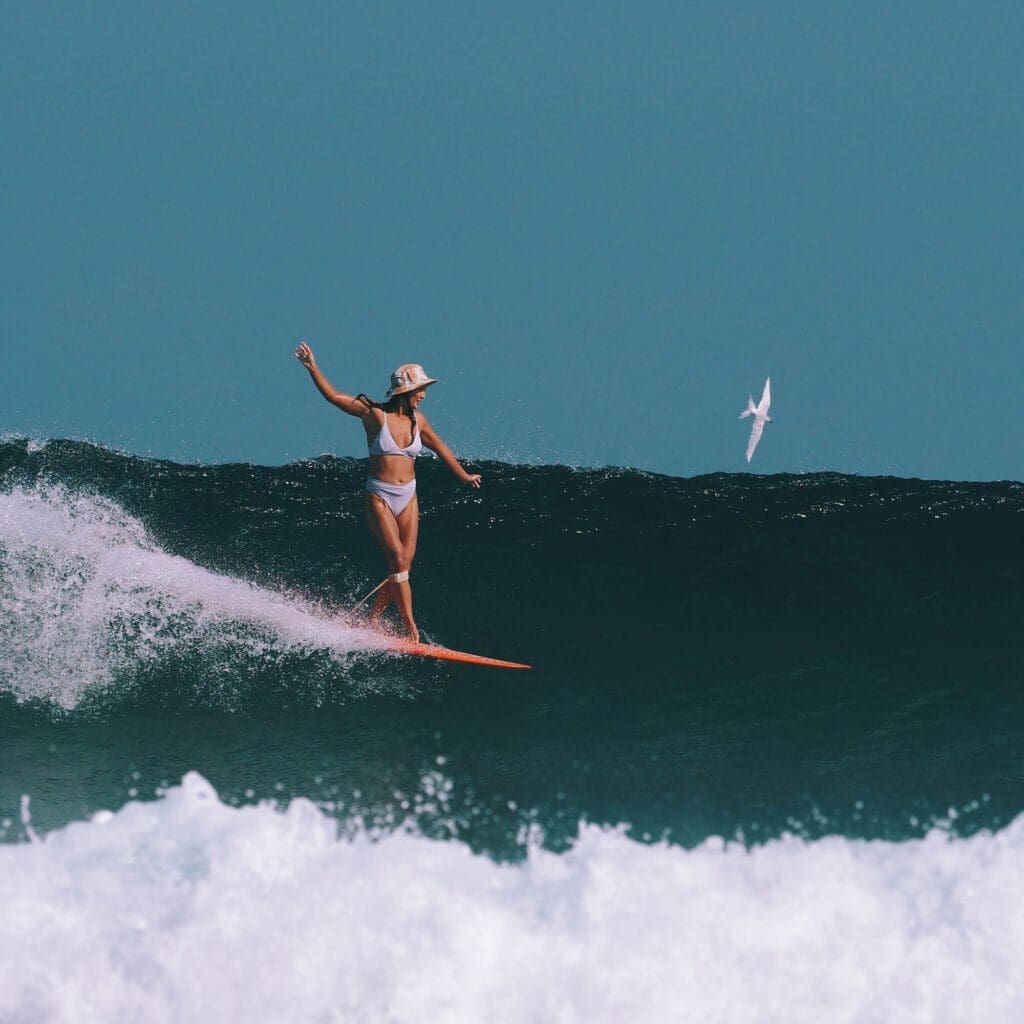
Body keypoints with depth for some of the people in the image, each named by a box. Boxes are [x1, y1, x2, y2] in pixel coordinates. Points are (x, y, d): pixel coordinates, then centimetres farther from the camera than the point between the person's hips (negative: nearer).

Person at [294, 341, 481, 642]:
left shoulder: (417, 420, 5)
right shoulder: (375, 414, -9)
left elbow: (440, 448, 21)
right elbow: (335, 396, -9)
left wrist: (463, 476, 32)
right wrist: (312, 368, -18)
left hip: (408, 498, 5)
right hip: (379, 497, -5)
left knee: (405, 563, 0)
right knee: (397, 559, -14)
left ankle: (371, 620, 14)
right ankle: (410, 628, -17)